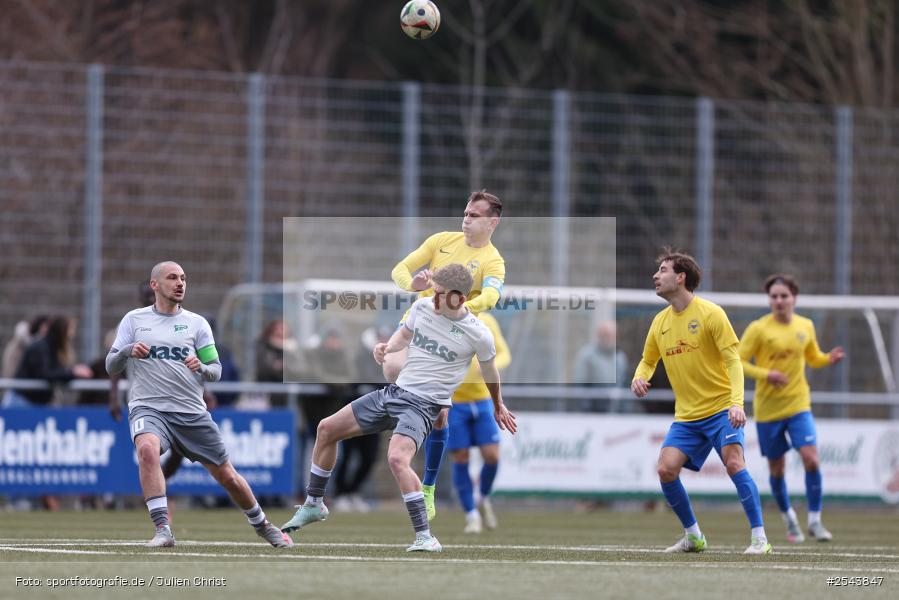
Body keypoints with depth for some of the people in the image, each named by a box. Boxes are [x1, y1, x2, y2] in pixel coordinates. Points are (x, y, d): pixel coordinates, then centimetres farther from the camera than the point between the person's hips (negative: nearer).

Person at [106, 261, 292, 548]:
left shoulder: (197, 323, 8)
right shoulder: (134, 319, 7)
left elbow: (216, 370, 6)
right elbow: (110, 367, 5)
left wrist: (201, 368, -17)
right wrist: (127, 351, -16)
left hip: (192, 413, 2)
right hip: (148, 407, -2)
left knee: (228, 477, 5)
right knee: (147, 449, -35)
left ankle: (263, 526, 31)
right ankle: (162, 530, -33)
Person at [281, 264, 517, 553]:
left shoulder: (478, 335, -13)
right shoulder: (422, 306, 0)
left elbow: (489, 371, 7)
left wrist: (498, 407, 23)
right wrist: (387, 347, -1)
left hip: (423, 405, -7)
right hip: (394, 391, 7)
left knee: (397, 459, -33)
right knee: (326, 429, 11)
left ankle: (425, 537, -29)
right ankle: (313, 505, 30)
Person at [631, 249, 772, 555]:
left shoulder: (710, 313, -9)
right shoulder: (660, 322, 8)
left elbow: (733, 360, -13)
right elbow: (648, 361, 21)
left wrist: (737, 403, -26)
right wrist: (639, 378, -4)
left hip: (721, 409, -6)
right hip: (686, 416, 6)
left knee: (734, 463, -22)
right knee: (666, 469, -10)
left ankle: (760, 537, -16)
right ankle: (693, 536, 8)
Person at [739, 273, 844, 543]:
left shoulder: (805, 326, 4)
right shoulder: (758, 329, -8)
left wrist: (830, 358, -2)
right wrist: (766, 374, -23)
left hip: (798, 405, 2)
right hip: (768, 410, -2)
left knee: (811, 459, -15)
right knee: (776, 468, 8)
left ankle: (814, 521, -3)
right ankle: (789, 518, 31)